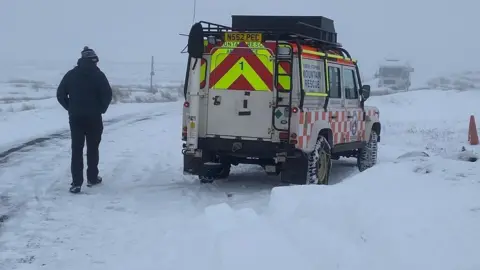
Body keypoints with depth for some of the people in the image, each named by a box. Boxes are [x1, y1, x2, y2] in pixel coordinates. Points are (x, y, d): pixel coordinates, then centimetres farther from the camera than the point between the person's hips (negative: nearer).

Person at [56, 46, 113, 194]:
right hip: (93, 117, -2)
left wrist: (70, 108, 11)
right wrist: (101, 109, 3)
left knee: (76, 150, 3)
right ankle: (92, 178, 20)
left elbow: (60, 94, 2)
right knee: (92, 148, 12)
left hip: (75, 117, 2)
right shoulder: (98, 74, -6)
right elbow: (107, 94, -13)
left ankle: (76, 183, -4)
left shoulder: (71, 74, 4)